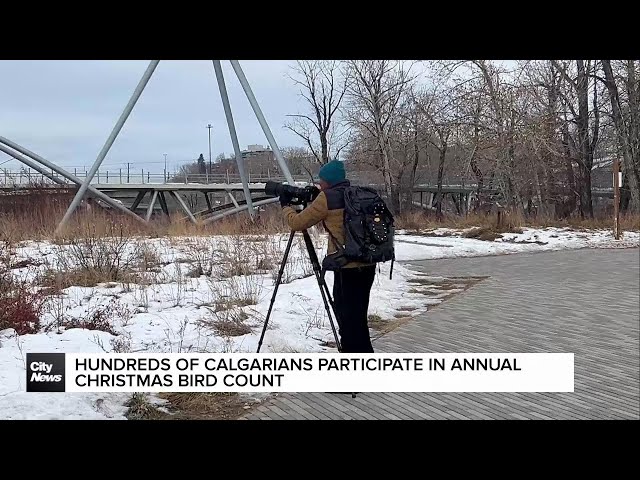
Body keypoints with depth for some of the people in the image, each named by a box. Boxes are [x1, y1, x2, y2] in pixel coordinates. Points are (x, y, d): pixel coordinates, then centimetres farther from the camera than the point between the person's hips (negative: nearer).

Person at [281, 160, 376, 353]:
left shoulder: (327, 198, -7)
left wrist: (286, 206, 20)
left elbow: (298, 223, 2)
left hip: (348, 268, -8)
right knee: (357, 319, 18)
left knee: (349, 322, -3)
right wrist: (314, 201, 22)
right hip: (367, 266, 8)